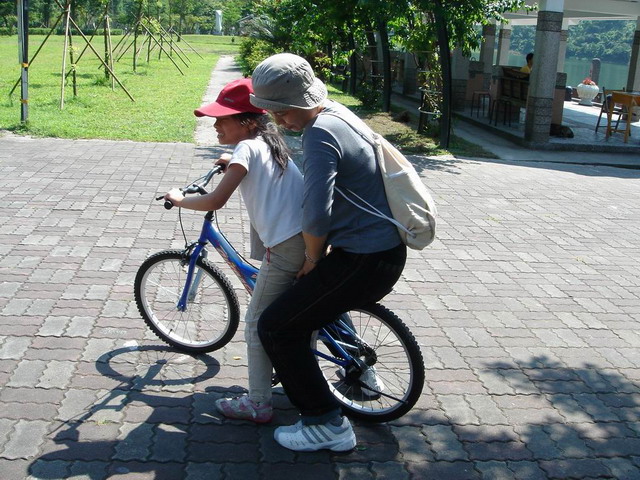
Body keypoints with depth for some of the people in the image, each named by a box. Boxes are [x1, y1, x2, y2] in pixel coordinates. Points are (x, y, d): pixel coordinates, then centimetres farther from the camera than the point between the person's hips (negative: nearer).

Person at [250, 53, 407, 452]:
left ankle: (328, 424, 3)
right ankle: (360, 371, 40)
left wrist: (312, 259, -12)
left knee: (277, 328, -5)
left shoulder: (320, 134, -22)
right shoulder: (337, 111, 9)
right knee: (315, 289, 35)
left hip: (365, 262, -10)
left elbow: (316, 217, -31)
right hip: (386, 249, 10)